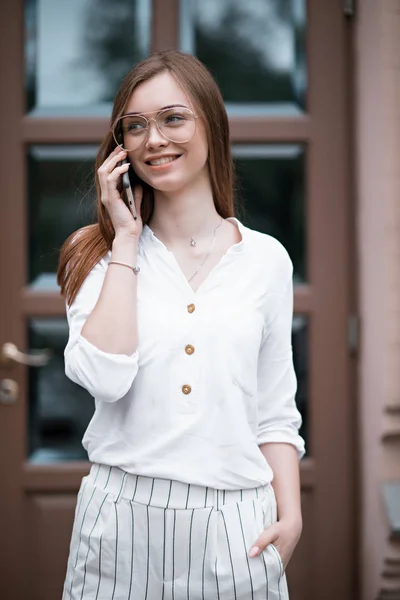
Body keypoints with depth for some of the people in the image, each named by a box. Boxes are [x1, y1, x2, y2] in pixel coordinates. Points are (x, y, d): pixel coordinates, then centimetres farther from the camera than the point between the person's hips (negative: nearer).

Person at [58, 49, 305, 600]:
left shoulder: (266, 259, 3)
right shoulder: (101, 254, 2)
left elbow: (275, 412, 7)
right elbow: (105, 379, -16)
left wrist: (290, 513, -5)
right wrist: (127, 239, -10)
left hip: (233, 523, 1)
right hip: (122, 512, 0)